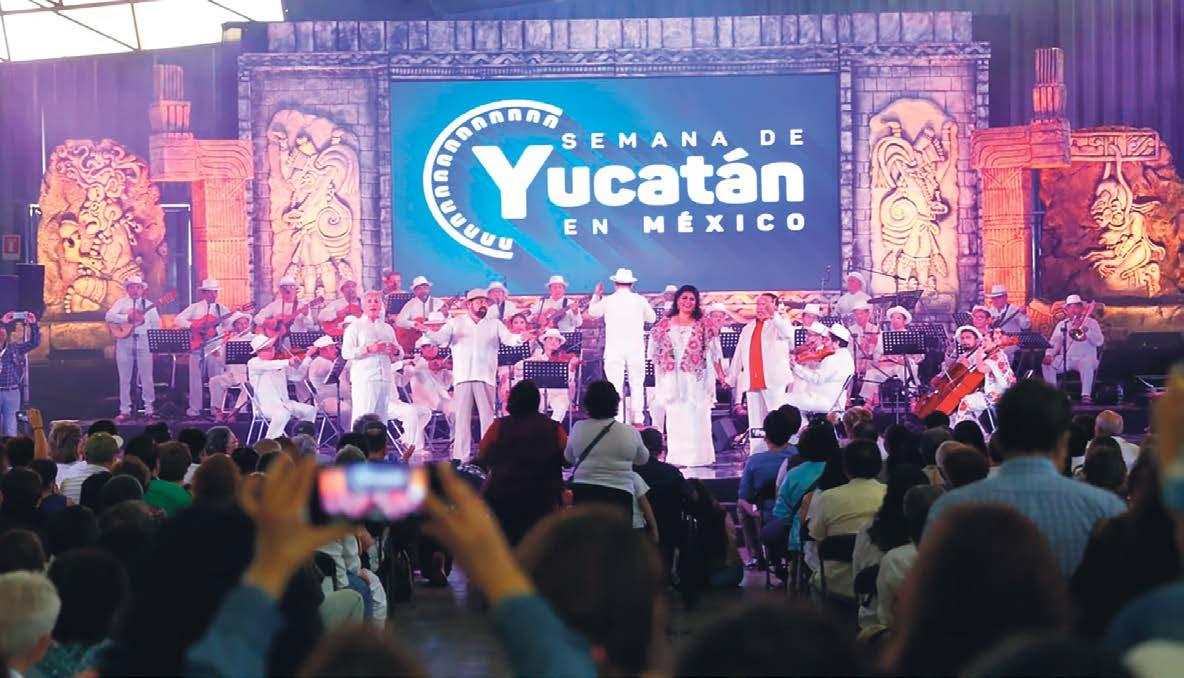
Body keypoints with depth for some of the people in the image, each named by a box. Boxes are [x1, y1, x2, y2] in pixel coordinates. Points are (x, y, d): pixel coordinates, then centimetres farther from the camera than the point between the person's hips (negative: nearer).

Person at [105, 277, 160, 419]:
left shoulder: (149, 305, 13)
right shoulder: (121, 303, 9)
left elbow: (156, 325, 12)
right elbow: (109, 316, -6)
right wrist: (127, 317, -17)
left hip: (144, 342, 0)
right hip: (125, 343, 0)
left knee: (147, 378, -1)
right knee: (124, 379, 2)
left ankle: (149, 409, 6)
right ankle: (125, 410, 8)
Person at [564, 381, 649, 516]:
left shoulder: (578, 428, 0)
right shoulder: (630, 433, -1)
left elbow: (569, 457, 16)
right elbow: (643, 458, 17)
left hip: (583, 493, 1)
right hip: (618, 496, -1)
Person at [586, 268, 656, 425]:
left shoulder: (607, 300, -1)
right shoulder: (640, 300, 1)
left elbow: (592, 312, 17)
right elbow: (652, 318, 14)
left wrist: (596, 294, 31)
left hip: (614, 349, -1)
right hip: (636, 349, 1)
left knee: (615, 386, -2)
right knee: (636, 385, 8)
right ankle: (636, 420, 10)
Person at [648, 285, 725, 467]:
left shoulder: (703, 326, 5)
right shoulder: (664, 324, 9)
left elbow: (713, 353, 3)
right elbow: (656, 352, 11)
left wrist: (721, 375, -6)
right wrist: (658, 381, 6)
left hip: (696, 379, -2)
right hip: (673, 380, 2)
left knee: (696, 418, -5)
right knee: (675, 419, 2)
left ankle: (697, 457, -1)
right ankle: (677, 457, 6)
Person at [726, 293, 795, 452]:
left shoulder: (780, 322, 6)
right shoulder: (748, 329, 23)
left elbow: (788, 334, -18)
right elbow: (738, 356, 22)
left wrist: (773, 314, -25)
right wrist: (732, 378, 17)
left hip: (773, 381, -5)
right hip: (752, 382, 5)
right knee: (756, 424, 5)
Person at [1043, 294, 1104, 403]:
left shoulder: (1091, 322, 8)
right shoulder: (1062, 325, 17)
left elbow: (1099, 342, -5)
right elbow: (1054, 343, 9)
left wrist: (1085, 329, -14)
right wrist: (1049, 354, -11)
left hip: (1085, 358, -3)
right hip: (1065, 359, 3)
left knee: (1087, 364, -37)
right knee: (1048, 364, -22)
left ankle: (1086, 395, -35)